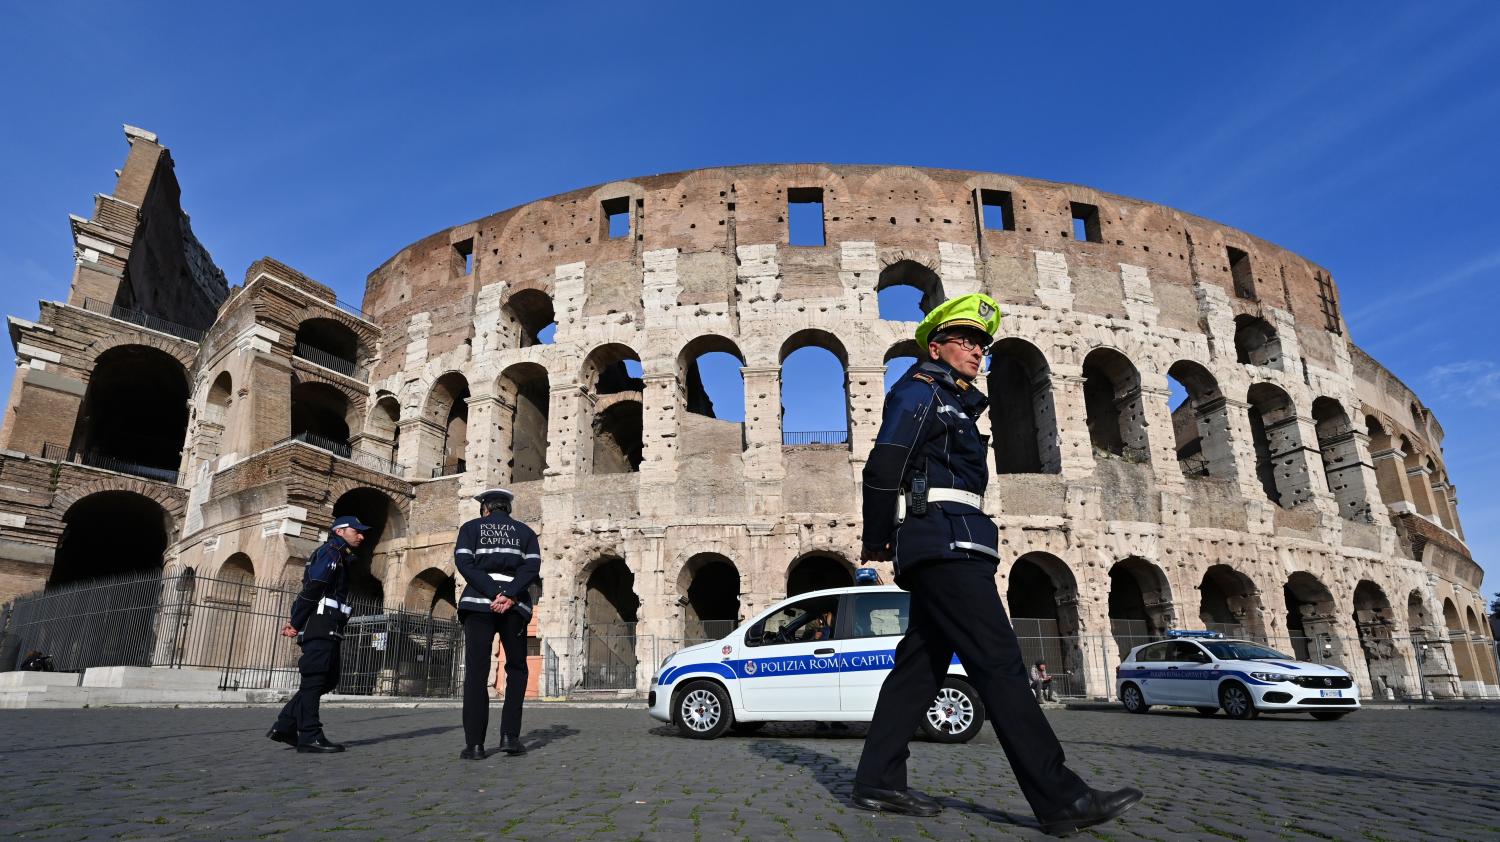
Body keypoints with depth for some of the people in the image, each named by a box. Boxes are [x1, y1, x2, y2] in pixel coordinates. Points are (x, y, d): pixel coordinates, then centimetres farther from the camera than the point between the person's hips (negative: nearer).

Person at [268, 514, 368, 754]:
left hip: (327, 630, 10)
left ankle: (285, 726, 13)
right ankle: (310, 737, -6)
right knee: (314, 679, -8)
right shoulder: (331, 551, -5)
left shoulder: (339, 557, 26)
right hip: (321, 626, -10)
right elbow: (312, 588, -15)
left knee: (328, 679, 10)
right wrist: (296, 624, -12)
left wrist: (296, 621, 9)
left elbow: (311, 588, 21)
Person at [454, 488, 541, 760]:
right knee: (516, 669, 13)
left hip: (478, 603, -1)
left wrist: (494, 593, -10)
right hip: (515, 605, 1)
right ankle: (510, 736, 3)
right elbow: (532, 567, -1)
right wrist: (508, 595, -11)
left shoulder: (471, 527, 13)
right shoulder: (524, 531, 16)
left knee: (476, 672, 2)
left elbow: (465, 563, -4)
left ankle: (474, 743, -2)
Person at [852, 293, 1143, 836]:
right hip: (944, 543, -10)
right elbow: (883, 468, -11)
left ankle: (877, 781, 12)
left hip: (947, 550, 10)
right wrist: (876, 542, -5)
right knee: (998, 662, -12)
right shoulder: (920, 390, 0)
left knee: (921, 664, 7)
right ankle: (1060, 799, -10)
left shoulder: (955, 406, 29)